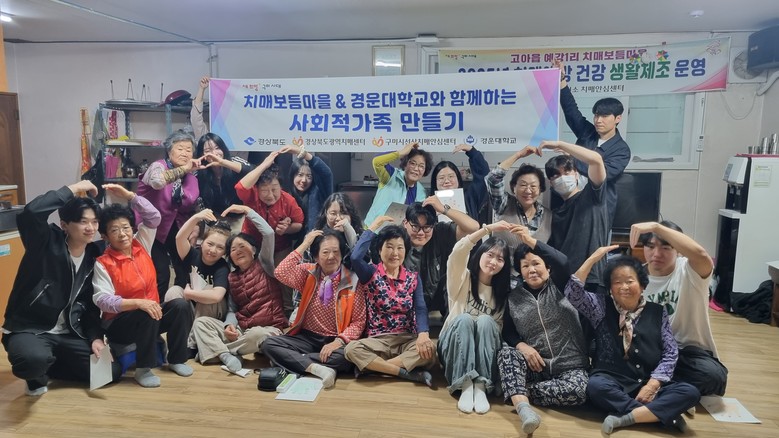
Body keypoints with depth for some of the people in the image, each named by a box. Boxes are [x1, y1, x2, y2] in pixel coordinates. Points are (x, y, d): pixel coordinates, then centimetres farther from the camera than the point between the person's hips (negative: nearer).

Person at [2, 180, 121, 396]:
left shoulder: (94, 255, 2)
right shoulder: (47, 242, -12)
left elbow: (92, 304, 6)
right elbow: (30, 213, -35)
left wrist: (95, 337, -6)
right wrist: (72, 189, -26)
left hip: (70, 334, 5)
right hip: (29, 329, -5)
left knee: (111, 370, -7)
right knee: (33, 359, -39)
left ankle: (47, 366, 15)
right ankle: (37, 377, 1)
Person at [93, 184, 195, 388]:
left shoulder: (141, 246, 0)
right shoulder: (103, 263, -14)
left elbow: (153, 217, -3)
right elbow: (103, 300, -25)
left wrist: (128, 195, -10)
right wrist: (138, 303, -39)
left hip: (151, 315, 5)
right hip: (119, 323, -5)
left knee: (181, 306, -22)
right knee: (147, 315, -36)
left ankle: (176, 359, -6)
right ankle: (143, 369, -19)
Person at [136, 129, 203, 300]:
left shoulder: (192, 177, 1)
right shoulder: (158, 166, -15)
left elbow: (193, 207, 9)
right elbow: (157, 181, -41)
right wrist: (184, 169, -34)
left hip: (177, 229, 5)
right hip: (154, 228, -5)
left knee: (185, 272, 2)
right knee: (162, 274, -11)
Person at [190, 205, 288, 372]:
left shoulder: (263, 264, 1)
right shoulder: (232, 277, 15)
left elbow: (268, 233, -14)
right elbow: (232, 310, 9)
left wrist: (246, 210, -9)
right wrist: (229, 325, -14)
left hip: (268, 329, -5)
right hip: (241, 330, 5)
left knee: (257, 335, -39)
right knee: (201, 322, -7)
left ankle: (213, 349, -15)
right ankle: (226, 356, -29)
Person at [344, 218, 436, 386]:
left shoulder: (413, 278, 10)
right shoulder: (371, 273, 3)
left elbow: (421, 309, -4)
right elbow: (356, 257, -20)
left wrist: (423, 334, -27)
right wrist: (373, 226, -9)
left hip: (407, 340, 2)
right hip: (378, 340, -1)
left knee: (429, 349, -31)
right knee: (352, 349, -32)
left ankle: (372, 366, -22)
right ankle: (410, 374, -27)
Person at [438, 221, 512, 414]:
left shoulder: (501, 292, 10)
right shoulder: (463, 278, 2)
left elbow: (499, 326, 2)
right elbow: (458, 251, -20)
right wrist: (489, 228, -27)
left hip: (483, 350, 2)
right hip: (454, 346, -2)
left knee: (485, 321, -28)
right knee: (464, 319, -32)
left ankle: (480, 386, -37)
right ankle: (465, 385, -39)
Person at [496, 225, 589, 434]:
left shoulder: (559, 287, 2)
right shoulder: (514, 297, 9)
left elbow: (563, 263, -21)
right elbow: (507, 332, 6)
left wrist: (532, 241, -27)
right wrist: (522, 346, -16)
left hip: (569, 365, -1)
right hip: (534, 365, 2)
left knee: (578, 391, -32)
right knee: (506, 352, -28)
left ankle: (515, 391, -21)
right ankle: (523, 406, -47)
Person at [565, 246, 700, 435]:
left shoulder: (657, 312, 9)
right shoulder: (601, 307, 6)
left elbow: (670, 352, 4)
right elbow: (573, 292, -10)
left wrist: (652, 385, -9)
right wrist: (593, 258, -11)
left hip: (649, 385, 2)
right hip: (613, 384, -2)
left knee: (690, 392, -23)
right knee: (595, 385, -35)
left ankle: (625, 418, -26)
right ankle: (663, 413, -23)